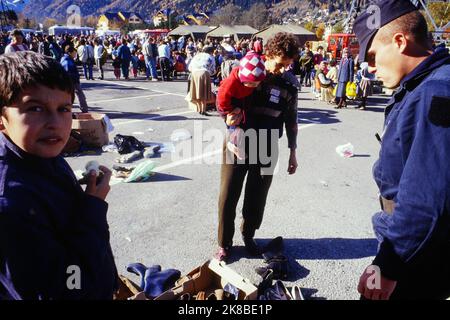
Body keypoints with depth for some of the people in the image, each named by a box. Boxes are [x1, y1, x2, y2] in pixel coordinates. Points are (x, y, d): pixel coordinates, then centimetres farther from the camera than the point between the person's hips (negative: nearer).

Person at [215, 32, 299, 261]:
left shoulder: (290, 83, 0)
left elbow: (291, 120, 9)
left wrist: (292, 153, 10)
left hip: (267, 148, 2)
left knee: (257, 197, 12)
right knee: (228, 195, 3)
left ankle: (248, 236, 35)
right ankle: (224, 243, 22)